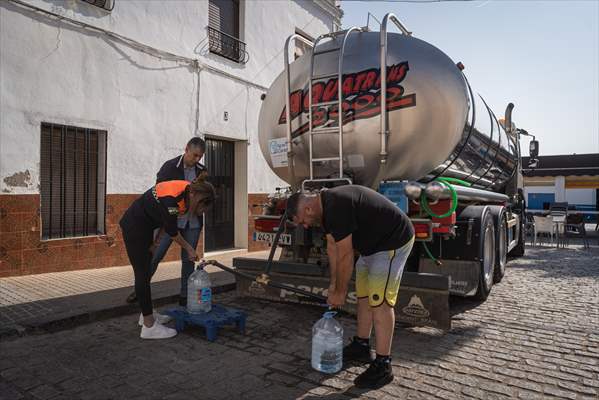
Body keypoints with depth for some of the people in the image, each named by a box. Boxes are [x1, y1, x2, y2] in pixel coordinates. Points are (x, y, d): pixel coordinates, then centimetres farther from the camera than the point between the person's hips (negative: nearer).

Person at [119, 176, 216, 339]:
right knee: (143, 273, -5)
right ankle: (149, 326, 2)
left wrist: (157, 240, 4)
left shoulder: (187, 190, -7)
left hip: (144, 227, 9)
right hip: (134, 228, -9)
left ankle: (147, 314, 30)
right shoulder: (171, 198, -33)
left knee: (146, 271, 16)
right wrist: (188, 248, -8)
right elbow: (172, 230, -20)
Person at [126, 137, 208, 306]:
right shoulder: (170, 166, -8)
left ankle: (185, 295, 20)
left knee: (188, 258, 8)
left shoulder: (201, 170, 4)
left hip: (192, 221, 3)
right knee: (155, 255, -1)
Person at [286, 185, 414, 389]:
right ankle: (361, 346, 28)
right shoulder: (325, 206, 3)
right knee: (363, 295, 14)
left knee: (380, 300, -11)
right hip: (373, 243, 10)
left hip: (394, 240, -10)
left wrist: (340, 292, -11)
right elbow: (332, 245, 10)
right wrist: (333, 283, 11)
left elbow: (345, 256, -23)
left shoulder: (336, 208, -29)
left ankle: (383, 366, -2)